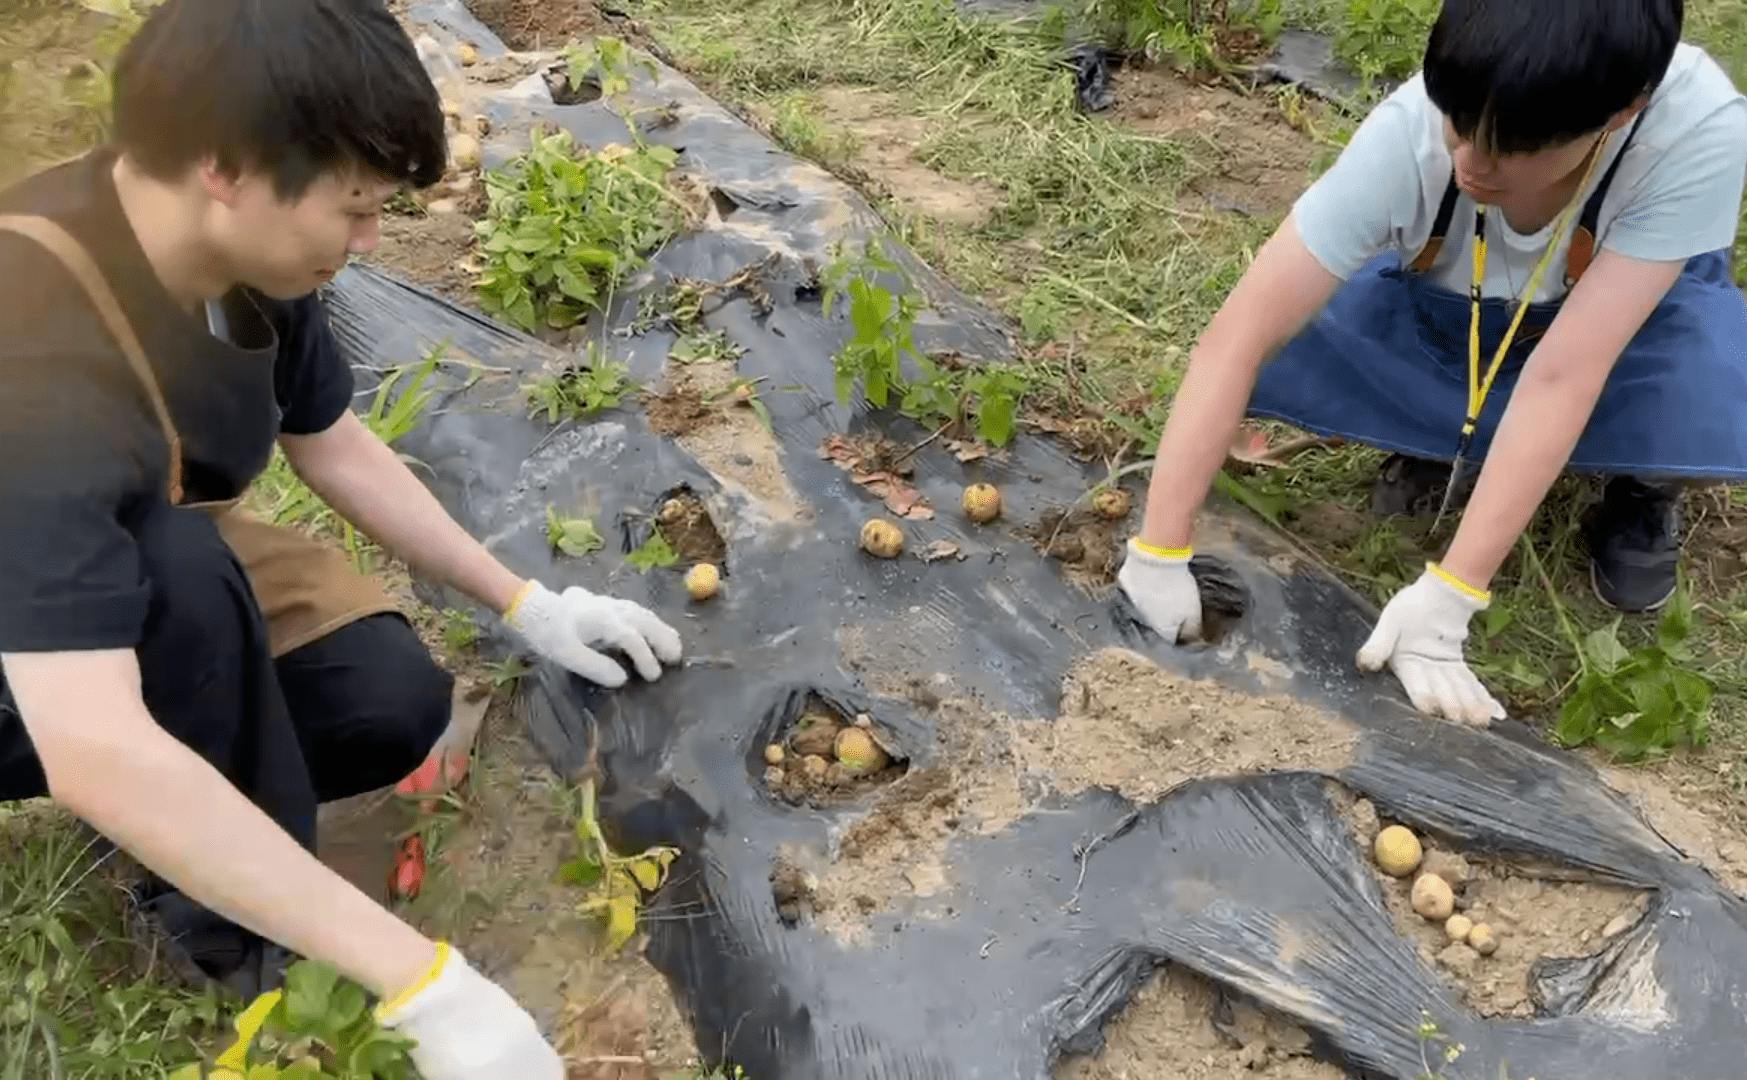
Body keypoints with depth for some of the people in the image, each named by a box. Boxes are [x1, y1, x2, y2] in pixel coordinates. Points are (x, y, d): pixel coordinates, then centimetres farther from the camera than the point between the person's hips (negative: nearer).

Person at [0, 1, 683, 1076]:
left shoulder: (240, 252, -17)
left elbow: (338, 448, 1)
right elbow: (96, 755, -49)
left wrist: (527, 604, 0)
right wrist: (424, 984, -49)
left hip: (145, 559, 6)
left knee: (396, 706, -14)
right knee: (179, 570, -36)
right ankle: (248, 937, -15)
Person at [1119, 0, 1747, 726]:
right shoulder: (1408, 136, -35)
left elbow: (1562, 374, -40)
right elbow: (1235, 340, -37)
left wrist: (1444, 600, -43)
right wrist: (1157, 556, -40)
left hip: (1632, 316, -1)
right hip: (1446, 311, 1)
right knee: (1280, 349, -28)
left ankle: (1644, 483, 0)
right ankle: (1453, 449, 1)